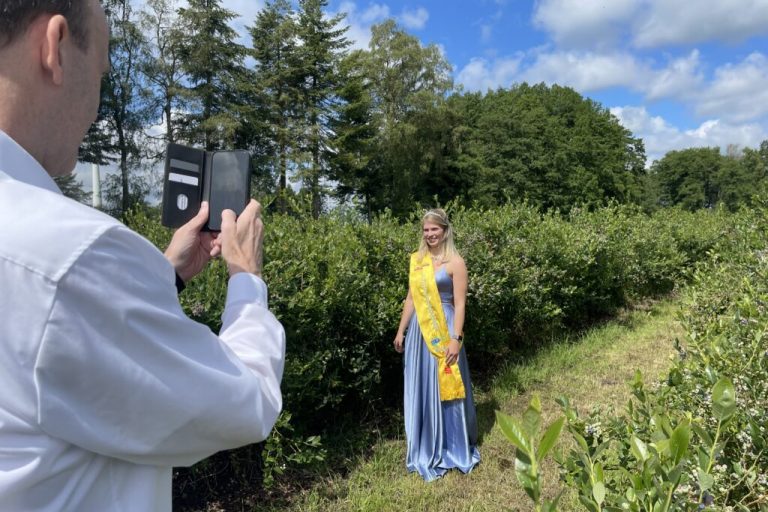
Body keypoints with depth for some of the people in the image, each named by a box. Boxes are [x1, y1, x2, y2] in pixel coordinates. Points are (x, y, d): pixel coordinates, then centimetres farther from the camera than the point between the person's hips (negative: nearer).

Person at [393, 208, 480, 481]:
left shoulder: (455, 262, -7)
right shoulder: (416, 260, 8)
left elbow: (460, 304, -10)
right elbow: (410, 298, 12)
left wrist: (456, 339, -17)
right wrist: (401, 331, 10)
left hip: (444, 332, -5)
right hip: (419, 332, 5)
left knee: (446, 390, 6)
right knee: (420, 391, 13)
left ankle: (455, 448, 26)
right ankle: (426, 450, 31)